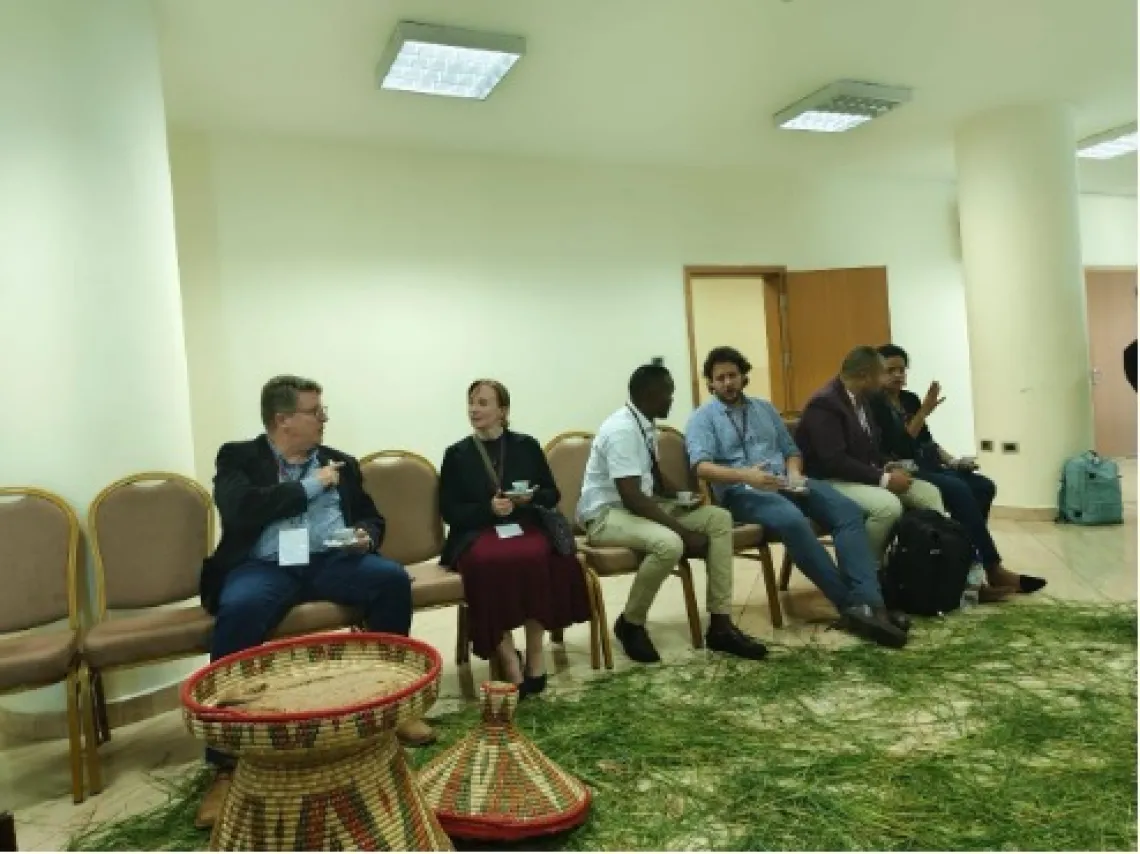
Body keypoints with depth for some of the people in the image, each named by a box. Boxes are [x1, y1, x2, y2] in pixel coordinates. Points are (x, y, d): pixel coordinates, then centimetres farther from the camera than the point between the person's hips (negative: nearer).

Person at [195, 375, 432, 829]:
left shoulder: (341, 462, 17)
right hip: (264, 566, -3)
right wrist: (311, 486, -8)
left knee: (393, 578, -24)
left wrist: (366, 536, -5)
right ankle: (226, 764, -25)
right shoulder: (238, 457, 5)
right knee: (238, 610, -35)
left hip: (330, 560, 4)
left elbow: (372, 518, 20)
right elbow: (240, 511, -13)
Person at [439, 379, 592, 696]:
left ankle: (534, 656, -21)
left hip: (525, 526, 1)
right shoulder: (456, 454, 10)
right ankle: (510, 663, -28)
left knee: (534, 556, -35)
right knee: (488, 561, -36)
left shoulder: (527, 446, 12)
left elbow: (553, 495, 13)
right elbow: (450, 511, 4)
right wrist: (489, 508, -12)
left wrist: (531, 497, -9)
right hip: (478, 533, 0)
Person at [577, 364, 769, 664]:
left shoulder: (646, 426, 6)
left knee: (719, 519, -3)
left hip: (641, 504, 10)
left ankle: (720, 625, -1)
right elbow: (631, 497, -28)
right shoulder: (622, 429, -22)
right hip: (607, 513, -10)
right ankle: (630, 624, -9)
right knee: (669, 543, -36)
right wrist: (685, 531, -26)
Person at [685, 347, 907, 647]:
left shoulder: (765, 408, 23)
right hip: (742, 492, -5)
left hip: (785, 484, 6)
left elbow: (791, 450, 23)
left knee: (849, 510, -21)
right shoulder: (702, 419, 5)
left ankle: (867, 602, -33)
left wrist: (794, 473, -1)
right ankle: (850, 604, -29)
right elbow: (702, 466, -12)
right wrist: (745, 475, -28)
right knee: (793, 520, -37)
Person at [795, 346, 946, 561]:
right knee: (889, 505, -31)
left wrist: (888, 467, -3)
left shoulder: (860, 399, 10)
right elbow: (834, 461, -27)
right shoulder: (824, 404, -20)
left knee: (929, 493, 2)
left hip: (866, 476, 10)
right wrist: (884, 478, -22)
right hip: (830, 482, -10)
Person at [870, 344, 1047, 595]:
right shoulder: (875, 404, -9)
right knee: (959, 490, -27)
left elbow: (927, 440, 18)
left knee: (984, 486, -8)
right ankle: (993, 570, -20)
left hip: (925, 466, 9)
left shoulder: (910, 399, 16)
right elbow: (896, 447, -20)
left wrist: (952, 462, 2)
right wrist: (924, 411, -20)